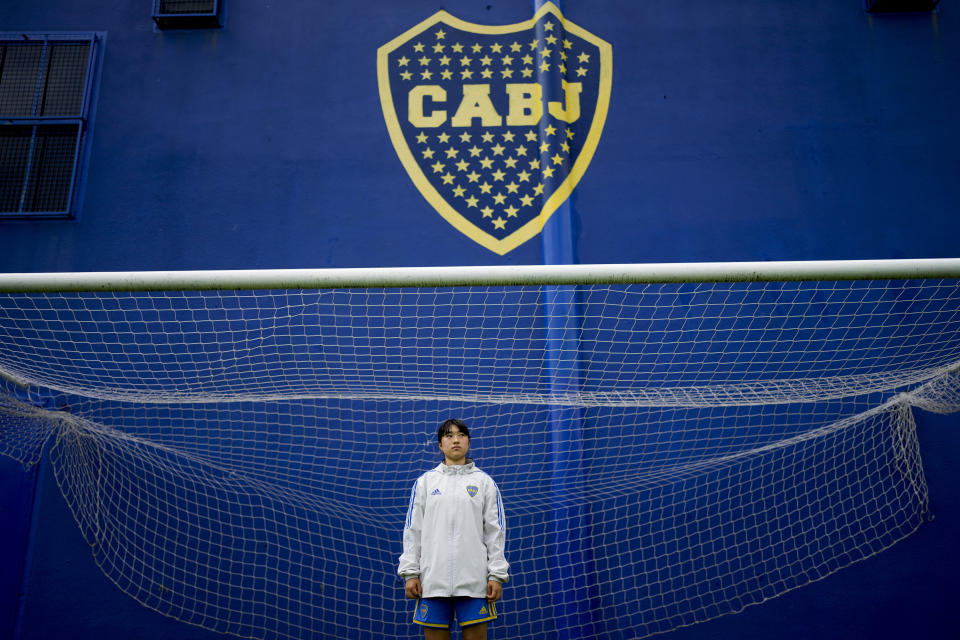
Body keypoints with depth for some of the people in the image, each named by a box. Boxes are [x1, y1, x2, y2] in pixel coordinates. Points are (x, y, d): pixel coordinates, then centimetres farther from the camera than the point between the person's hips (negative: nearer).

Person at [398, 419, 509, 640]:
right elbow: (413, 530, 7)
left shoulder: (485, 482, 7)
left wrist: (497, 575, -2)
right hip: (432, 579, 1)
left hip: (474, 580, -1)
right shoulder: (424, 482, 10)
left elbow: (495, 531, 4)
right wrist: (410, 573, 0)